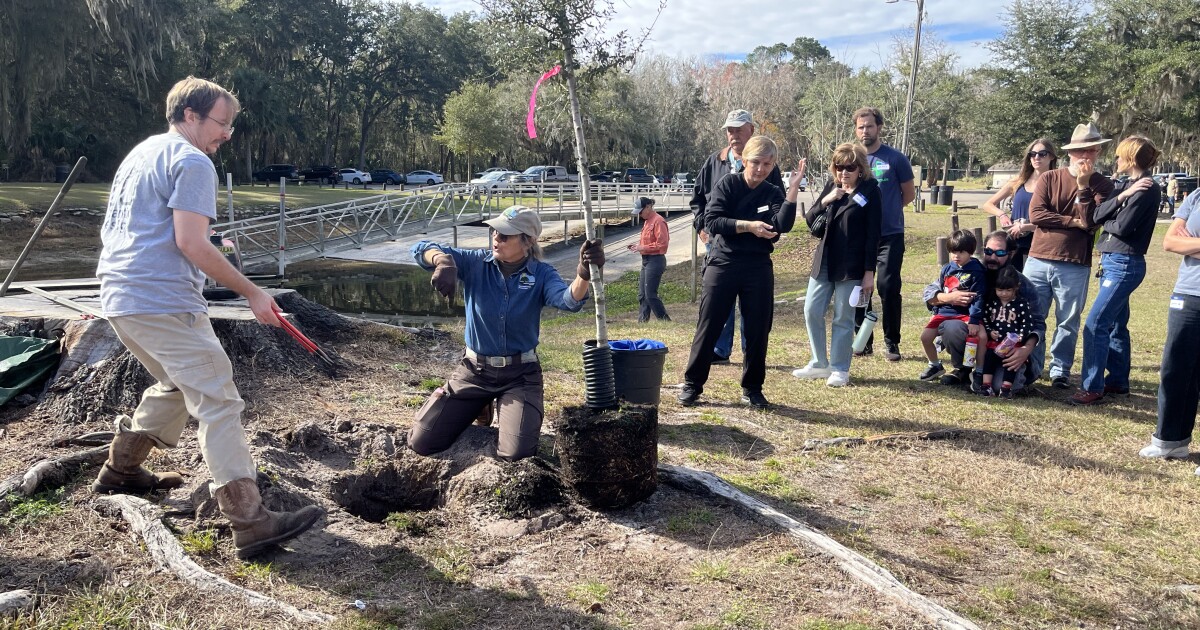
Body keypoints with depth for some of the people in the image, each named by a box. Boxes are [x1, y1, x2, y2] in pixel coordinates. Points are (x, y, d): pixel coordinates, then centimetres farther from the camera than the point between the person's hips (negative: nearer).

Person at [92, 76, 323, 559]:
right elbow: (191, 244, -17)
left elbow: (111, 231, 26)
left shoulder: (140, 154, 22)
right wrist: (253, 294, -13)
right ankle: (252, 524, -16)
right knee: (219, 403, -12)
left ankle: (119, 472, 37)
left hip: (119, 298, 10)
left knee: (176, 385, 27)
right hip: (164, 303, -10)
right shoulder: (192, 162, -8)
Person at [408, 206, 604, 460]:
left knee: (517, 453, -19)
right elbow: (422, 249, -13)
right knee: (421, 442, 0)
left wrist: (584, 272, -52)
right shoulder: (475, 263, -6)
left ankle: (508, 408, 19)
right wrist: (444, 261, -38)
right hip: (474, 369, 2)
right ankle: (478, 406, 30)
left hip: (520, 374, -2)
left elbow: (569, 300, -29)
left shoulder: (541, 274, -9)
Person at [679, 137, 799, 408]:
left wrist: (793, 189, -16)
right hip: (723, 264, -2)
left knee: (758, 330, 6)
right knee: (708, 327, 1)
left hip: (758, 268, 3)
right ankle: (692, 384, 12)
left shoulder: (773, 193, 5)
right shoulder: (727, 185, -1)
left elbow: (783, 225, -13)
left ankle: (752, 389, 20)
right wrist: (749, 226, -19)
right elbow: (712, 221, -13)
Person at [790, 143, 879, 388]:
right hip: (824, 261, 5)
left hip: (851, 266, -5)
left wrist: (869, 272, -11)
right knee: (812, 311, 5)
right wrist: (825, 201, -12)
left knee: (843, 318, 2)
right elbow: (810, 221, 6)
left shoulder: (869, 191, -5)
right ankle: (819, 364, 20)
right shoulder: (831, 187, 9)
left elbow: (873, 234, -7)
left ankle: (840, 369, 14)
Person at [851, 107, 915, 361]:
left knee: (889, 287, -5)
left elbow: (909, 194, 8)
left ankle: (892, 342, 5)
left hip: (890, 235, -3)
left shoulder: (895, 159, -2)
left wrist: (886, 209, 12)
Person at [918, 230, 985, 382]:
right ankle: (935, 365, 19)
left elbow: (978, 297, -11)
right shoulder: (946, 269, 7)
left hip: (967, 313, -4)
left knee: (981, 335, -28)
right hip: (945, 311, 4)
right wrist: (935, 312, 15)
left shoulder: (976, 271, -7)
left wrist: (974, 320, -18)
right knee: (925, 336, -9)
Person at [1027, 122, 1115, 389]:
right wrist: (1073, 222, -9)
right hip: (1038, 260, 1)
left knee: (1068, 322, 6)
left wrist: (1083, 185, -13)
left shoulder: (1102, 185, 3)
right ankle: (1030, 367, 20)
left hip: (1074, 267, -1)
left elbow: (1091, 222, -10)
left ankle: (1060, 369, 19)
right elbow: (1035, 214, -7)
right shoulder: (1049, 179, 4)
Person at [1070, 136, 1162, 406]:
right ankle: (1118, 380, 26)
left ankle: (1092, 388, -7)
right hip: (1112, 261, 9)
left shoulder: (1147, 189, -13)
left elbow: (1122, 226, -20)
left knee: (1095, 325, -11)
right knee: (1115, 325, 16)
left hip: (1125, 265, -9)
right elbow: (1097, 215, 0)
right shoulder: (1125, 185, 12)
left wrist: (1105, 220, 0)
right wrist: (1121, 197, -13)